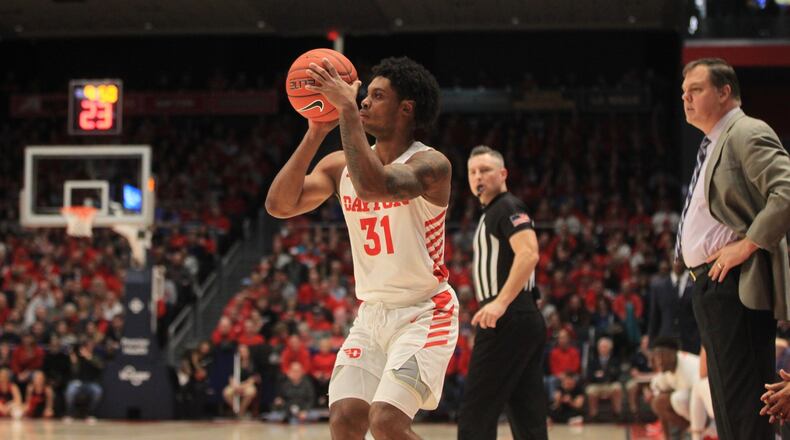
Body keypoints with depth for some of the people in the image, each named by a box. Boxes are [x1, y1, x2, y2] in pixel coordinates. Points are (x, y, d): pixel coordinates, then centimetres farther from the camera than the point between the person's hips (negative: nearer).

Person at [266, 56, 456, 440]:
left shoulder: (430, 164, -17)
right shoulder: (341, 165, 3)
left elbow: (372, 186, -37)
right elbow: (279, 205, -9)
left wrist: (347, 108, -33)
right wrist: (316, 133, -14)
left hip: (424, 314, -6)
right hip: (371, 313, 6)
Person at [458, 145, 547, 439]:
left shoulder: (507, 207, -7)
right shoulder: (491, 214, 23)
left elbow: (529, 253, -22)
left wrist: (500, 303, -29)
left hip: (509, 319, -10)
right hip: (525, 320, 10)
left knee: (475, 415, -10)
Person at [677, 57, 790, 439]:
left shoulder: (748, 134, -10)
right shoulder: (714, 145, 21)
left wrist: (749, 245, -21)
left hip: (736, 284, -11)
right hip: (711, 284, 11)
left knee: (743, 401, -11)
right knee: (726, 400, 14)